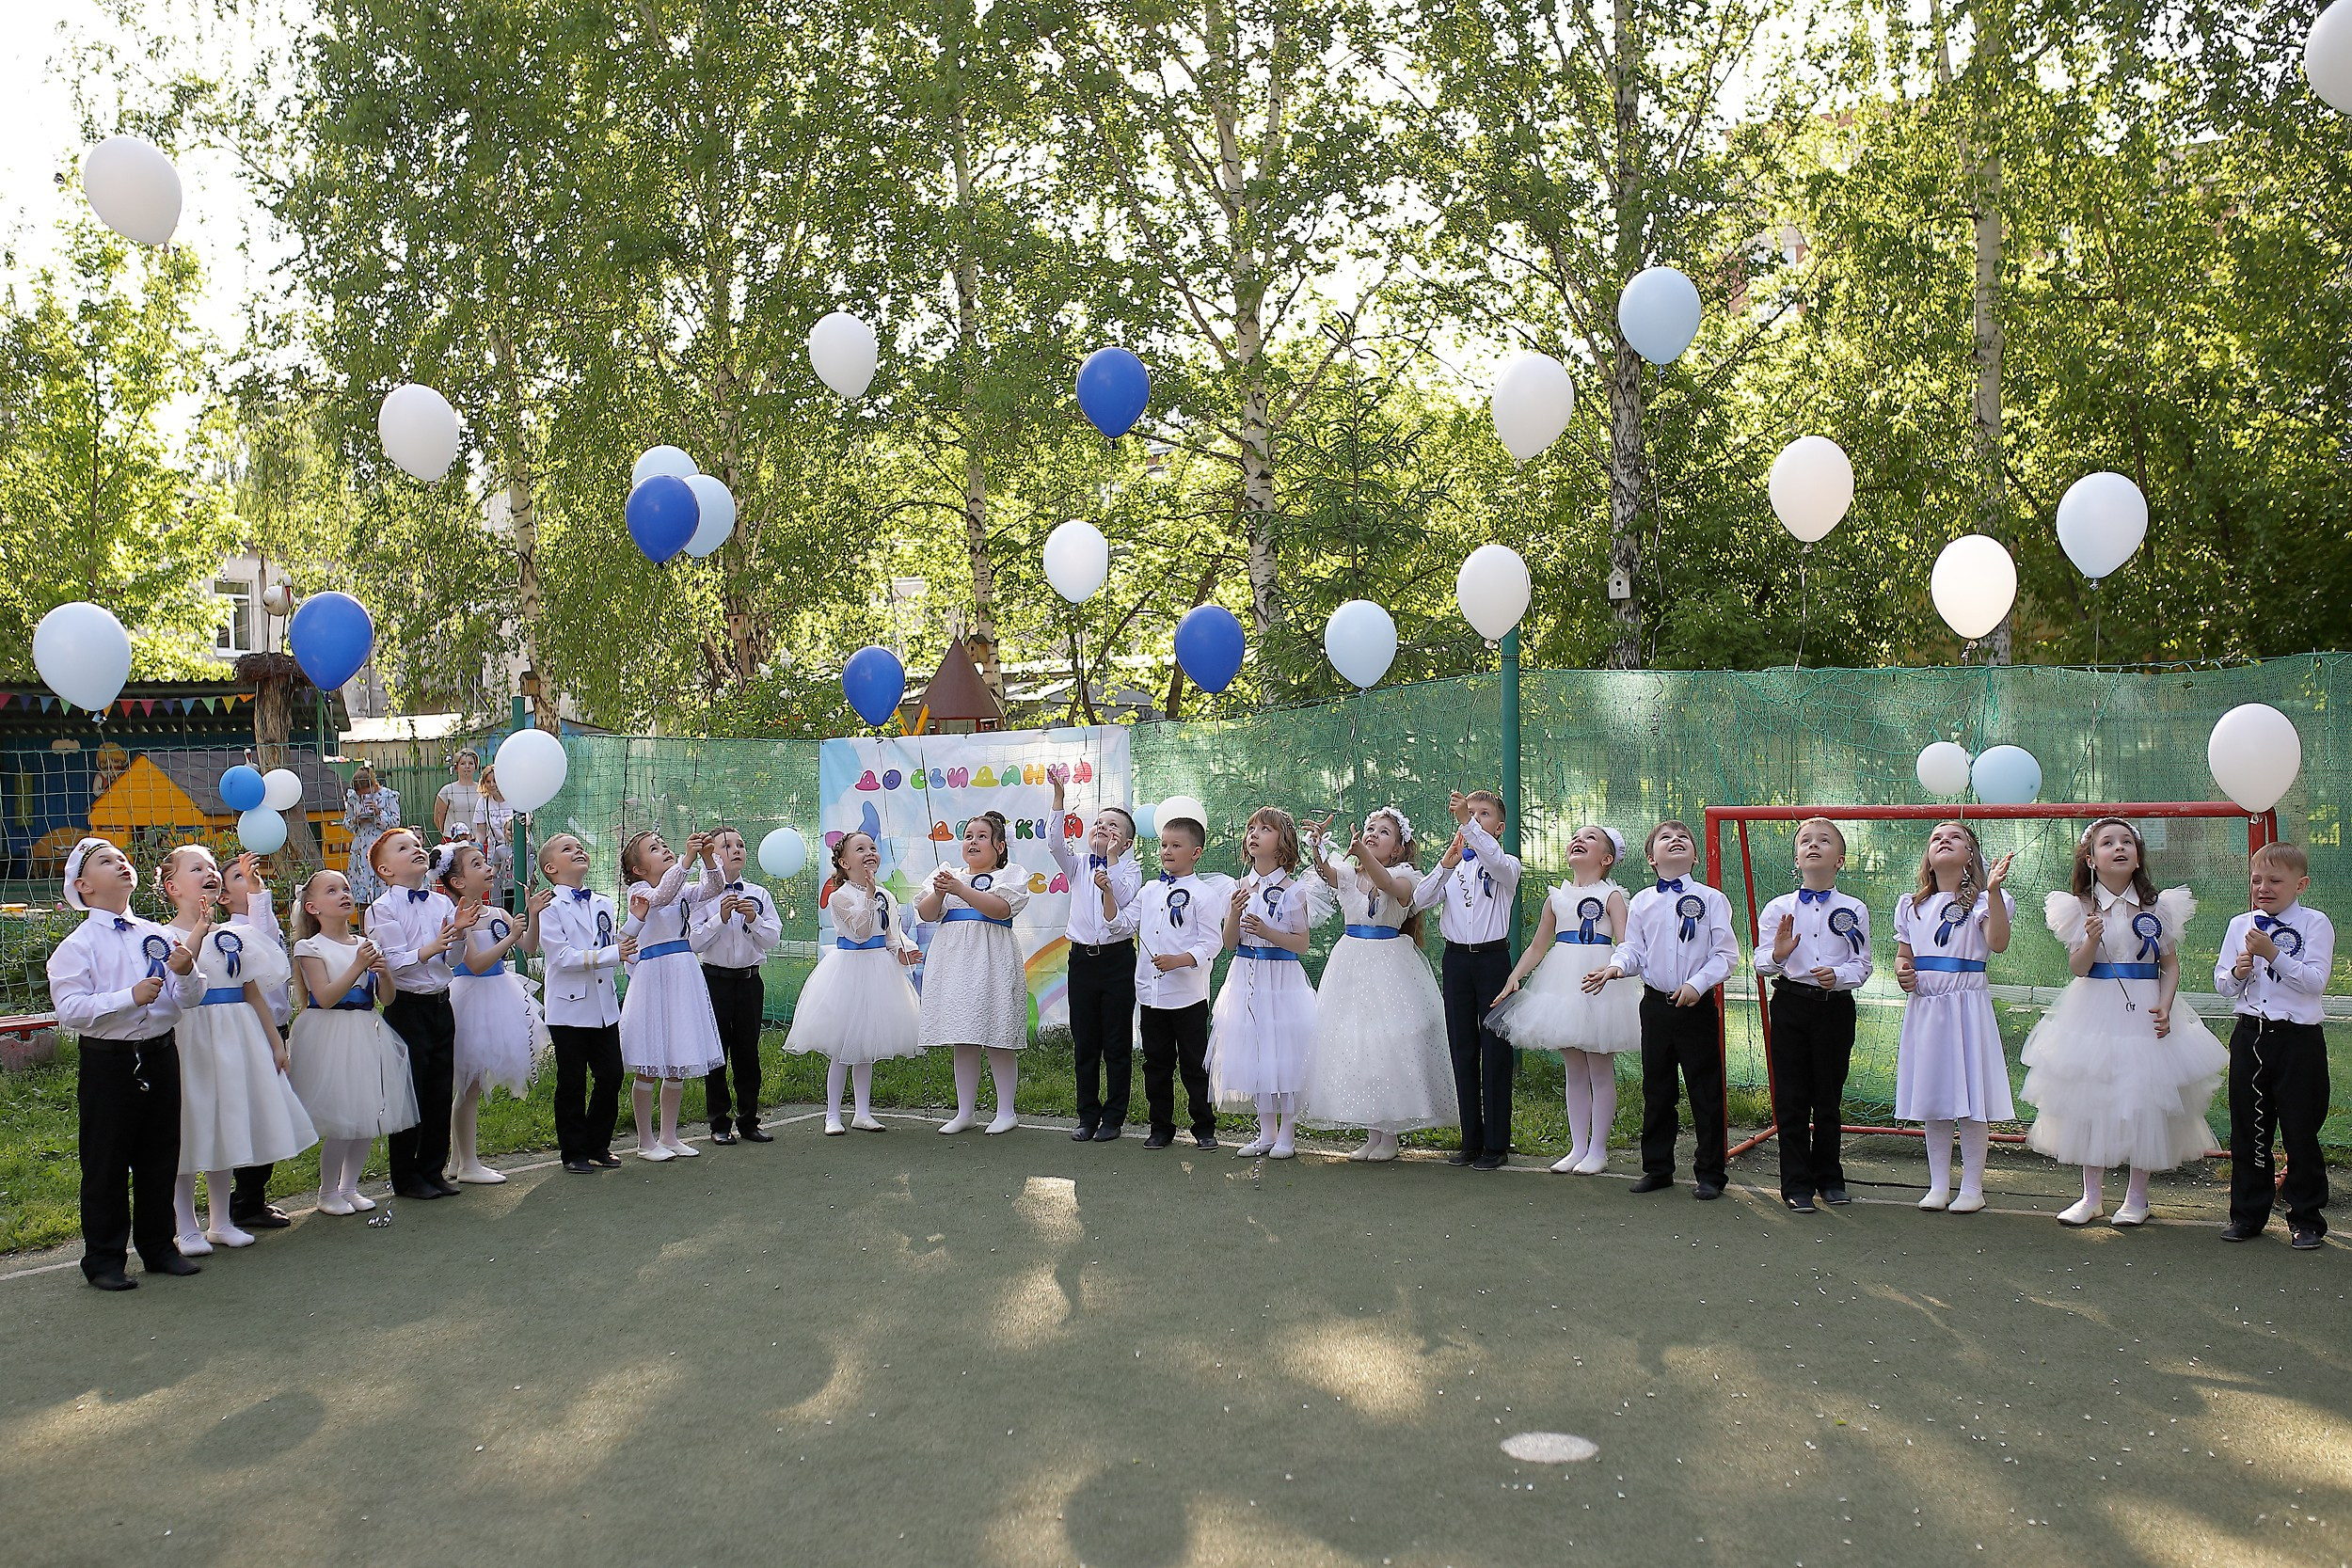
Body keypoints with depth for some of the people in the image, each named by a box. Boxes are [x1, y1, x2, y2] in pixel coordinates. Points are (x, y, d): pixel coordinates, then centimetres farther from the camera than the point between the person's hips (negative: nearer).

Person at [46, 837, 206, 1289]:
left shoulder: (158, 936, 7)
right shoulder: (77, 945, -6)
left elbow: (189, 999, 6)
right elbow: (69, 1010, -16)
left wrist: (186, 972, -15)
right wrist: (130, 997, -23)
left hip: (160, 1055, 4)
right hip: (107, 1062, -4)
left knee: (161, 1158, 14)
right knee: (106, 1166, 4)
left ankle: (158, 1246, 28)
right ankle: (104, 1260, 16)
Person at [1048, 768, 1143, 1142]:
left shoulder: (1131, 869, 3)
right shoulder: (1079, 866, 9)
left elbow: (1123, 896, -17)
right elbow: (1055, 841, -9)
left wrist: (1112, 856, -19)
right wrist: (1059, 795, -19)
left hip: (1117, 960, -3)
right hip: (1082, 958, 3)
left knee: (1117, 1044, 2)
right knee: (1084, 1042, 8)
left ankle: (1113, 1117, 10)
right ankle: (1088, 1116, 17)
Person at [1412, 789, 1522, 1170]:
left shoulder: (1506, 866, 1)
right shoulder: (1452, 865, 11)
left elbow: (1497, 860, -25)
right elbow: (1420, 900, -5)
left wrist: (1468, 822, -36)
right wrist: (1447, 863, -19)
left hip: (1493, 957, -4)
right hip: (1457, 959, 4)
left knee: (1495, 1050, -1)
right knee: (1462, 1050, 7)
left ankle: (1497, 1144, 6)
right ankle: (1471, 1140, 16)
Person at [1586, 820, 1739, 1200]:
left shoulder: (1711, 899, -4)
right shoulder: (1641, 902, 5)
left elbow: (1725, 955, -6)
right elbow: (1633, 949, 6)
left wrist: (1697, 984, -19)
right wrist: (1616, 967, -15)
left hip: (1698, 1006, -3)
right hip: (1655, 1004, 3)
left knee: (1705, 1093, 2)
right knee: (1656, 1091, 12)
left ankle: (1709, 1173, 13)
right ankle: (1657, 1168, 23)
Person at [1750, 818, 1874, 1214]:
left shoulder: (1854, 910, 2)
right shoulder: (1778, 908, 1)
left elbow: (1862, 964, -1)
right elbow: (1762, 964, -1)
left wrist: (1838, 975, -21)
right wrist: (1777, 955, -22)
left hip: (1836, 1006, 0)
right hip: (1791, 1005, 0)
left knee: (1829, 1097, 9)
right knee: (1791, 1099, 2)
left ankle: (1829, 1179, 24)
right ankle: (1796, 1184, 9)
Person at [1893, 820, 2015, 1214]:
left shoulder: (1980, 901, -2)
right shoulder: (1911, 906, 12)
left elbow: (1998, 942, -20)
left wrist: (1993, 890, -28)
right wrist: (1902, 972, -3)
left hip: (1966, 1007, -5)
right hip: (1923, 1008, 5)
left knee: (1971, 1099, -2)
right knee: (1931, 1098, 10)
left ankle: (1972, 1187, 9)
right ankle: (1938, 1185, 19)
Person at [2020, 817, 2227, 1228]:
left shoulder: (2157, 906, 2)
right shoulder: (2080, 906, -1)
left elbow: (2171, 965, 6)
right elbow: (2078, 968, -5)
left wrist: (2165, 1006, -8)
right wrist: (2091, 939, -24)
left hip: (2143, 1013, 0)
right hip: (2094, 1012, 0)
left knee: (2144, 1100, 2)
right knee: (2090, 1101, 4)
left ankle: (2136, 1195, 17)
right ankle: (2091, 1195, 16)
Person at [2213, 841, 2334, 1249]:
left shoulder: (2315, 924, -4)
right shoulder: (2240, 925, 9)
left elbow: (2315, 981, -14)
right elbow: (2222, 984, 12)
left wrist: (2272, 954, -21)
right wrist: (2237, 973, -9)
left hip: (2298, 1039, -4)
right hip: (2249, 1036, 4)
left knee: (2300, 1131, 3)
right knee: (2247, 1130, 10)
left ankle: (2306, 1218, 16)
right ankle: (2248, 1214, 20)